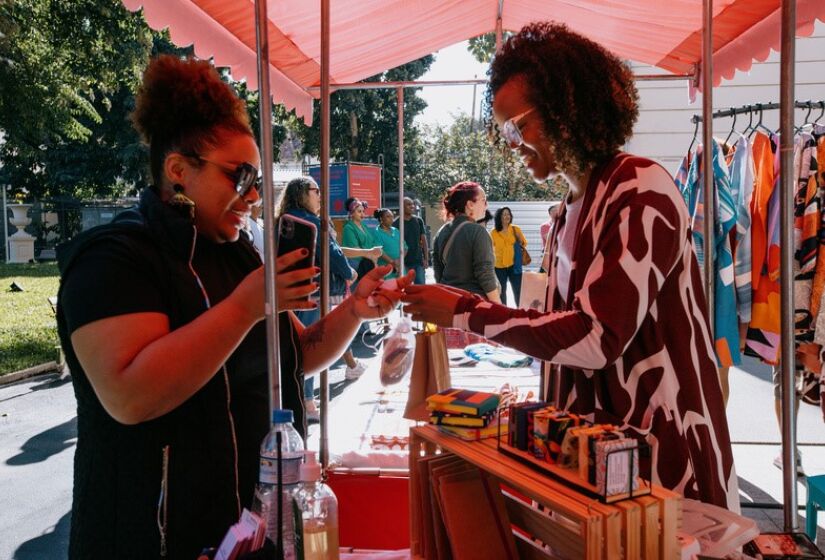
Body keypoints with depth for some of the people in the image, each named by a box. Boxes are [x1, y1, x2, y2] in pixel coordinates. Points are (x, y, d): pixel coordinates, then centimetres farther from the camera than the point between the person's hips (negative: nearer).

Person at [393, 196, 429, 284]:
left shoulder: (418, 221, 6)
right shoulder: (396, 223, -3)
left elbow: (423, 240, 8)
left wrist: (426, 259, 1)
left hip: (418, 261, 2)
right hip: (404, 262, -2)